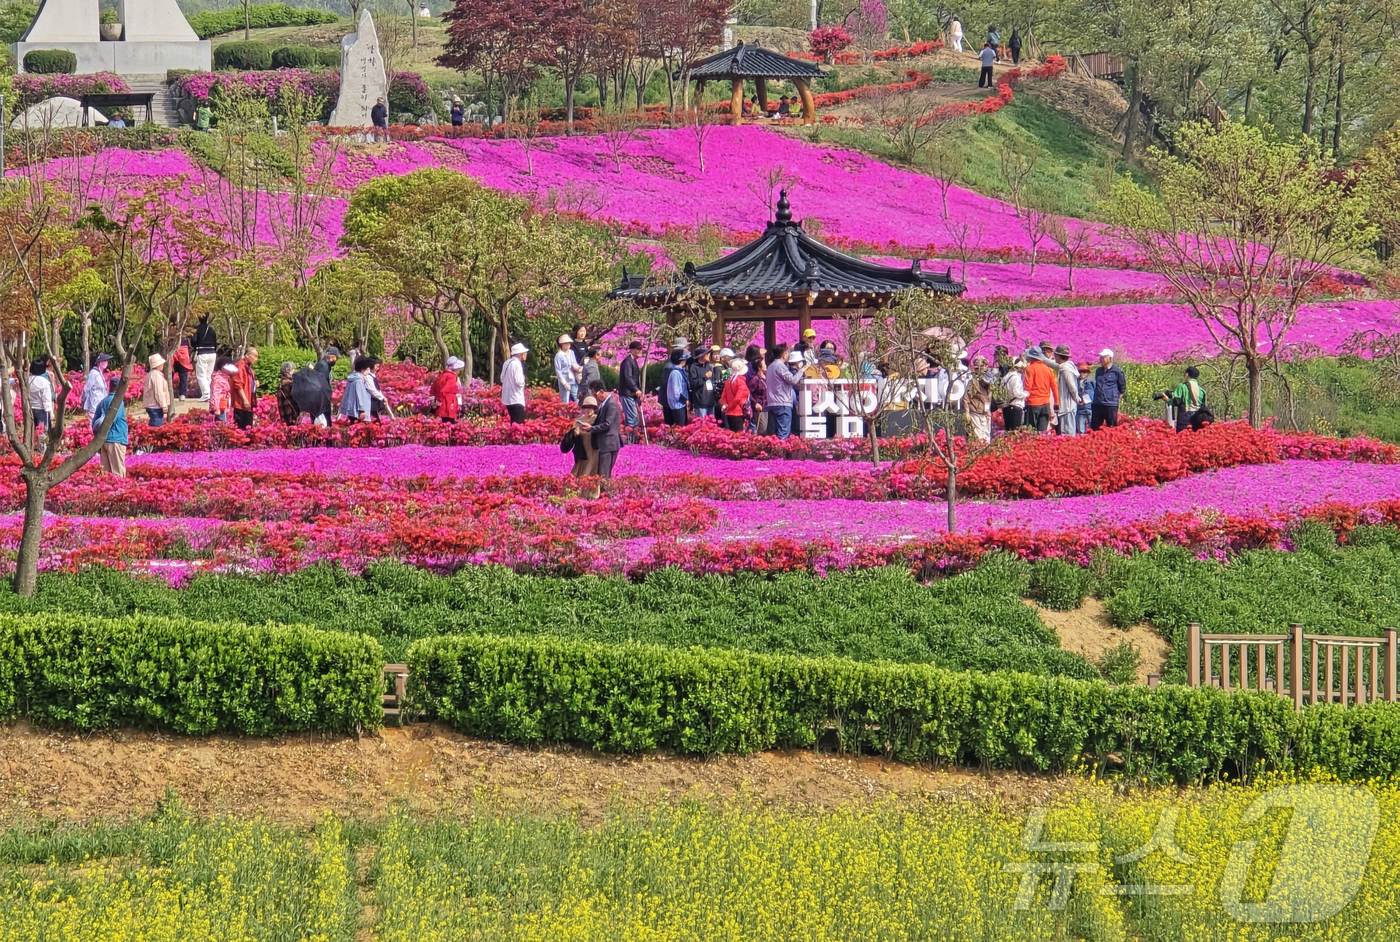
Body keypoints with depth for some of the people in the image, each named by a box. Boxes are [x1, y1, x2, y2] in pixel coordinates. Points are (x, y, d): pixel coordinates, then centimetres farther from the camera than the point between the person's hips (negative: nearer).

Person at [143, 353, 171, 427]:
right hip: (156, 407, -11)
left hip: (151, 406, 11)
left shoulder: (151, 374, 18)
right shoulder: (156, 375, -15)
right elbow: (159, 392, -20)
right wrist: (164, 405, -17)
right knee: (157, 427, -12)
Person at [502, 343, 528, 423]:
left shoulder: (507, 363, 10)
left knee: (513, 423, 15)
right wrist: (523, 379, 0)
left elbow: (502, 379, 19)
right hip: (516, 400, -9)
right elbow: (519, 382, -19)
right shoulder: (516, 364, -16)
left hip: (507, 398, 9)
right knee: (519, 424, -10)